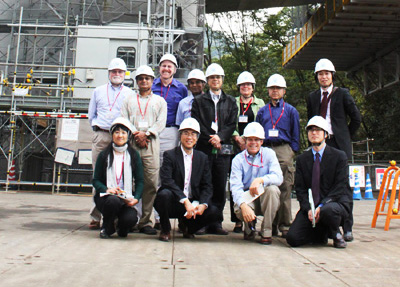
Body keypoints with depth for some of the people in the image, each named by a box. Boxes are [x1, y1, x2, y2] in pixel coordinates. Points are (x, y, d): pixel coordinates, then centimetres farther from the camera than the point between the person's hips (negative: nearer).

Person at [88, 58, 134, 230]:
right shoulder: (98, 91, 20)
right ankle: (96, 217, 0)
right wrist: (98, 127, 11)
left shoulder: (130, 94, 14)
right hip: (100, 137, 1)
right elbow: (91, 114, 22)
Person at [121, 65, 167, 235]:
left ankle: (145, 221, -3)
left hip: (151, 143, -1)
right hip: (131, 143, 1)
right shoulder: (129, 101, 22)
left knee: (151, 182, -8)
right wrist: (135, 135, -6)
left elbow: (161, 122, 6)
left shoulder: (160, 101, 19)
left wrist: (146, 133, -9)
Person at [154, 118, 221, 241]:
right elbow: (167, 181, -17)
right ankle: (165, 230, -5)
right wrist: (185, 201, -27)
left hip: (193, 203, 3)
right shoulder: (170, 155, -3)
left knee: (213, 212, -20)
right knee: (164, 193, -34)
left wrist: (203, 204, -16)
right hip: (174, 202, -3)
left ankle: (186, 224, 11)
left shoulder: (202, 158, 9)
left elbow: (207, 186, 4)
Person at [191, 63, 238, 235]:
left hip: (222, 149, 2)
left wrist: (220, 137, -11)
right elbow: (197, 124, 2)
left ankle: (216, 223, 7)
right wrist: (210, 139, -11)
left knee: (220, 186, 1)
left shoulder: (230, 102, 17)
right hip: (204, 148, -1)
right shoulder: (199, 101, 13)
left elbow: (232, 124, 6)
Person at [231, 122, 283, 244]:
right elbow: (236, 186, -15)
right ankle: (249, 227, 6)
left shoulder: (269, 154, 0)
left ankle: (266, 232, -16)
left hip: (265, 198, 1)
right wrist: (243, 205, -35)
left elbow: (278, 177, -16)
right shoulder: (238, 159, -2)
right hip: (247, 198, 0)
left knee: (272, 189, -32)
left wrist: (260, 180, -36)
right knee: (239, 209, -33)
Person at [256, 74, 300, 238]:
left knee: (284, 189, -7)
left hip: (284, 150, -2)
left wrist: (292, 151, -1)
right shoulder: (262, 111, 20)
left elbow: (295, 134, 10)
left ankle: (284, 226, -3)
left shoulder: (291, 110, 13)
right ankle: (271, 225, 8)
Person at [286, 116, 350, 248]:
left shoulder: (339, 156, 1)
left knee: (327, 211, -39)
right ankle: (322, 234, 16)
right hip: (310, 206, 3)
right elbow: (300, 188, 5)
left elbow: (340, 187, -6)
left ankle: (336, 234, -1)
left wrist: (322, 207, -19)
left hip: (335, 203, -3)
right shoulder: (301, 159, 10)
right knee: (292, 238, -17)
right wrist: (308, 208, -13)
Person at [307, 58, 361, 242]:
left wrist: (346, 137, 7)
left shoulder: (342, 94, 6)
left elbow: (356, 118, 8)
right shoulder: (312, 97, 16)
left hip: (339, 145, -3)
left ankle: (347, 228, 0)